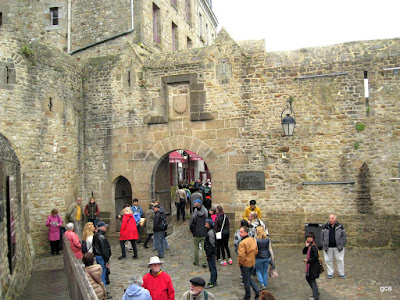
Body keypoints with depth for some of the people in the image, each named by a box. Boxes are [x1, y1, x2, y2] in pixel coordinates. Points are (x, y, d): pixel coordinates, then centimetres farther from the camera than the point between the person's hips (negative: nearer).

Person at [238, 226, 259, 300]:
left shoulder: (242, 243, -26)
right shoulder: (253, 240, 0)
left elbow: (241, 255, -28)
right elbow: (256, 251, 9)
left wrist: (240, 263, -11)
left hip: (245, 264, -7)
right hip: (252, 263, 7)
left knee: (246, 280, 10)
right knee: (249, 278, 25)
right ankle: (257, 291, 17)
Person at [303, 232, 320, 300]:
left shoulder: (313, 247, -21)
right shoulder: (309, 246, 9)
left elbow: (315, 257, -24)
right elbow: (304, 252, 8)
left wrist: (308, 260, -20)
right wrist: (306, 246, -5)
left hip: (314, 266, -10)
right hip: (310, 266, 10)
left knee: (312, 280, -2)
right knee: (308, 278, 17)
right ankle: (316, 292, 28)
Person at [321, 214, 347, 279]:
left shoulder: (340, 226, -1)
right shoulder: (325, 227, 3)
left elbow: (344, 236, 5)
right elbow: (322, 236, 10)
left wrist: (342, 245, 0)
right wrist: (323, 245, 4)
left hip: (338, 247, -1)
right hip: (328, 247, 1)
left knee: (340, 260, 4)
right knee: (328, 260, 6)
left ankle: (342, 274, 17)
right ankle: (330, 273, 19)